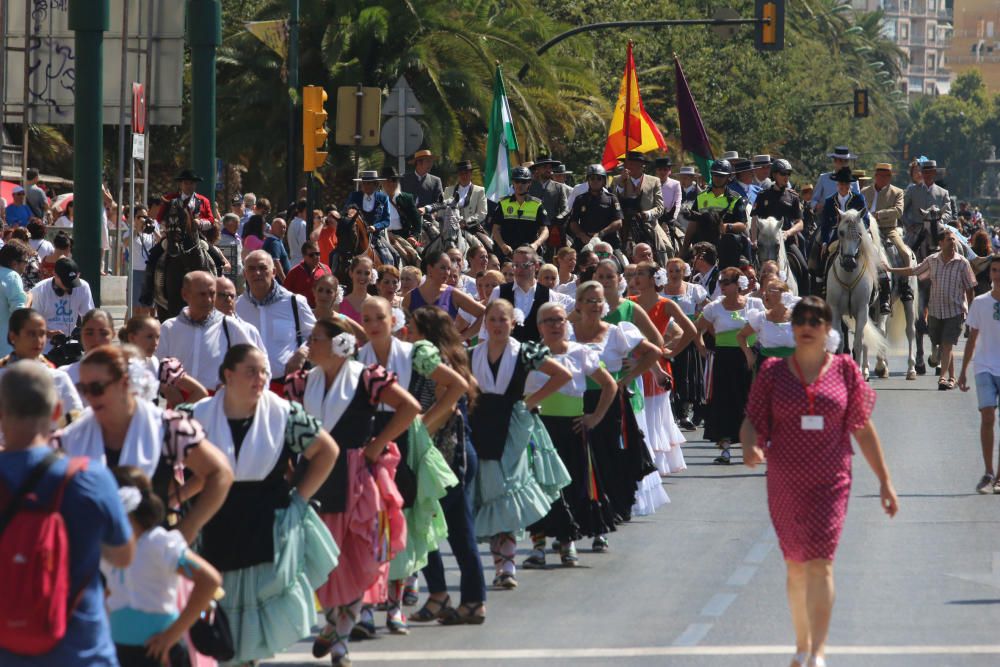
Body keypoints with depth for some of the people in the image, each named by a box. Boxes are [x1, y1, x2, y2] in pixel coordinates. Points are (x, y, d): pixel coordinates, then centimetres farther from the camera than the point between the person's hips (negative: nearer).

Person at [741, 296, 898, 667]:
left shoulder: (844, 370, 2)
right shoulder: (774, 372, 3)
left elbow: (863, 429, 8)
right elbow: (752, 421, 2)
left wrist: (884, 480, 8)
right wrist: (750, 448, -22)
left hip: (830, 481, -2)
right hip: (784, 483, 2)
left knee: (819, 563, -15)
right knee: (796, 566, 12)